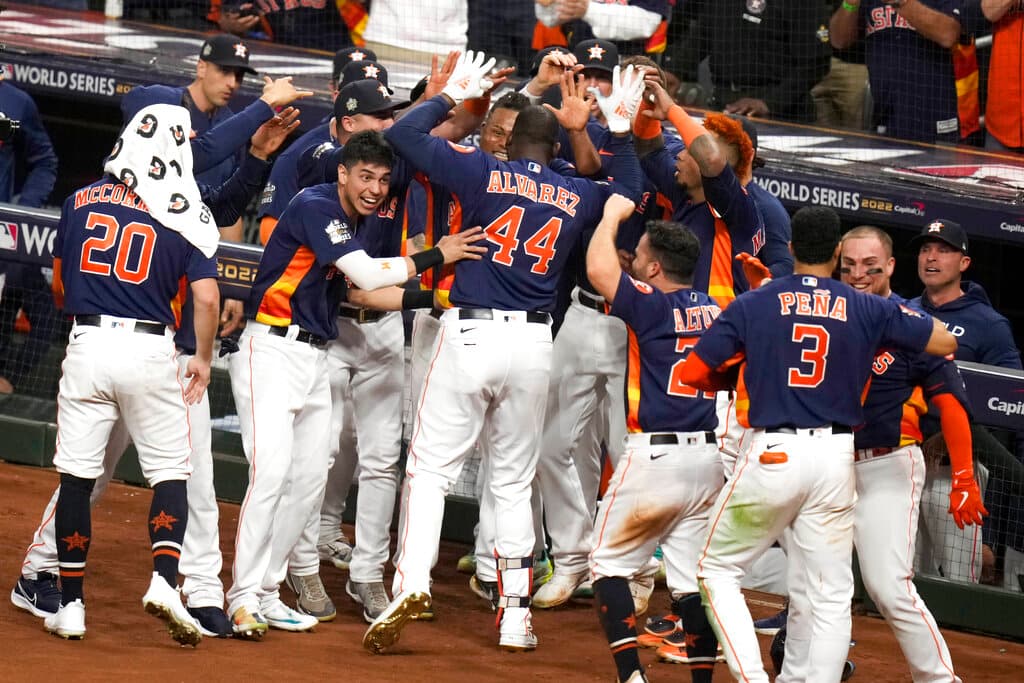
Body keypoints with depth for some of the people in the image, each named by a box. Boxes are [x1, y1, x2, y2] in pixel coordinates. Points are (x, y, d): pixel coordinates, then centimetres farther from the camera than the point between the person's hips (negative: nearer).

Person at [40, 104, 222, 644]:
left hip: (86, 343, 2)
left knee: (76, 477, 7)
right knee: (170, 474, 8)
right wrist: (203, 359, 6)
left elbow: (59, 281, 17)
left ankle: (70, 604, 8)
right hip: (150, 350, -2)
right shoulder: (186, 213, -1)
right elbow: (206, 295, -9)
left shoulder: (82, 201, 7)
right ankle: (164, 580, -13)